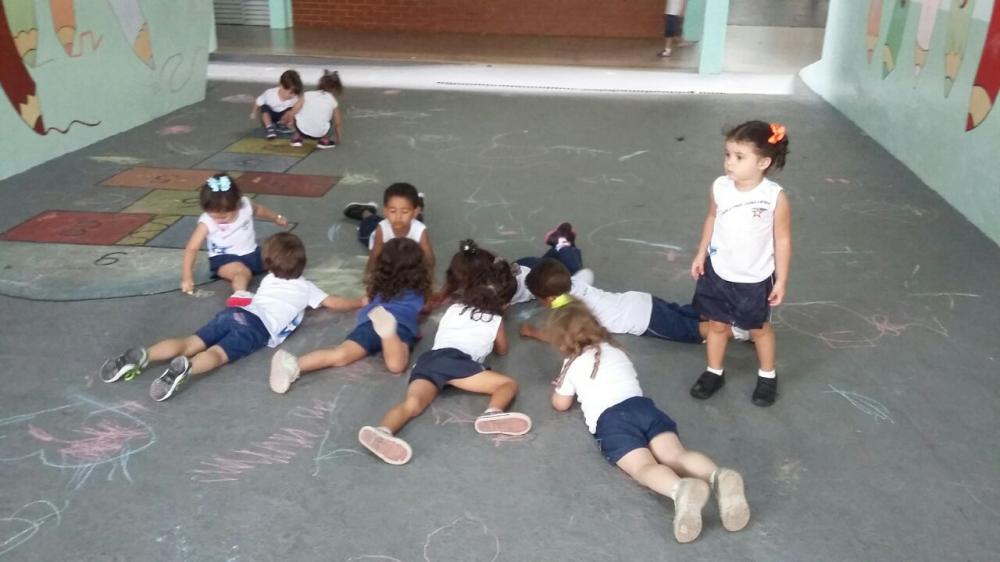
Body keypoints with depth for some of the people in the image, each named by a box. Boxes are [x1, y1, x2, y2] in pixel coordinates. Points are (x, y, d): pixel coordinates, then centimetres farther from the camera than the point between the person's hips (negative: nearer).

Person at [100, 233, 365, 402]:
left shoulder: (269, 279, 37)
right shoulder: (305, 287, 23)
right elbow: (334, 303, 30)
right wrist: (361, 302, 45)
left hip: (233, 312, 5)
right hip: (256, 326, -5)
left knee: (190, 344, -7)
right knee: (217, 354, -27)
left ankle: (141, 356, -27)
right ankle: (183, 368, -55)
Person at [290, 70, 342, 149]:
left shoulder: (307, 94, 10)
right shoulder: (333, 102, 10)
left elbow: (294, 113, 8)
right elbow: (337, 124, 15)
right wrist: (337, 139, 31)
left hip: (301, 128, 1)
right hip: (319, 133, 0)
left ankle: (297, 137, 25)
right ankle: (324, 140, 22)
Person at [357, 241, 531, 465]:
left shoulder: (453, 309, 35)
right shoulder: (495, 320, 24)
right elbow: (502, 350, 40)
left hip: (428, 360, 4)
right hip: (455, 361, -4)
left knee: (412, 404, -22)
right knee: (509, 384, 0)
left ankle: (382, 431, -54)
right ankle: (492, 414, -33)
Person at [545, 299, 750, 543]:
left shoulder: (573, 364, 18)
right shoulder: (615, 350, 32)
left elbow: (560, 404, 28)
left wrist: (560, 386, 50)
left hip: (610, 420, -4)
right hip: (642, 406, 5)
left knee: (644, 467, -26)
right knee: (676, 454, -19)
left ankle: (682, 490, -60)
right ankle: (719, 477, -51)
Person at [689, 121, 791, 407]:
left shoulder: (775, 197, -22)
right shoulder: (719, 187, -13)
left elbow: (782, 240, -12)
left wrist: (781, 279, -9)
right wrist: (701, 255, 9)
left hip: (755, 279, -2)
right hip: (718, 272, 3)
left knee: (759, 328, 18)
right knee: (717, 324, 17)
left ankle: (767, 376, 40)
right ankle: (714, 372, 38)